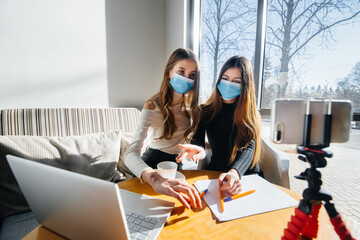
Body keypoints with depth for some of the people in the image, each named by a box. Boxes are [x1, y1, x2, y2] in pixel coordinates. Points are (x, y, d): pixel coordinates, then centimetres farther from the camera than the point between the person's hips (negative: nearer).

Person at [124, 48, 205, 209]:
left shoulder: (191, 105, -3)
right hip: (153, 161, -4)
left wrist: (201, 150, -23)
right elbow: (131, 153, -34)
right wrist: (156, 180, -55)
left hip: (178, 163, 4)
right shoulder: (153, 106, -21)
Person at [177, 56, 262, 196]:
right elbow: (197, 140, -7)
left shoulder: (250, 114, 0)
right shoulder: (205, 111, 3)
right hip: (215, 172, 1)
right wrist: (197, 149, -34)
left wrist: (235, 172, -37)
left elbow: (249, 147, -15)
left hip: (246, 173, -1)